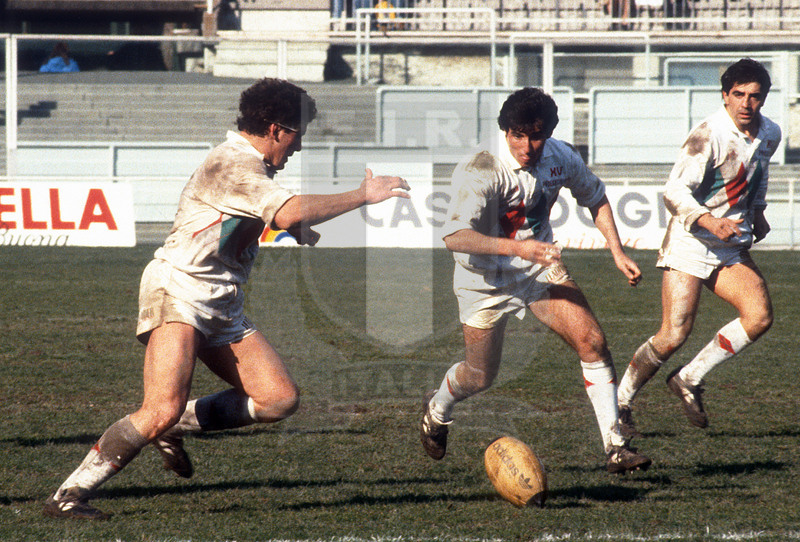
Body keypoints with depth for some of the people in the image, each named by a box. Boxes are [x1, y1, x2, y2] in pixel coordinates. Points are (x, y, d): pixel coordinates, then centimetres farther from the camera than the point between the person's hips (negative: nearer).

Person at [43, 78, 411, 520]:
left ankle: (175, 427, 14)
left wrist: (297, 230, 25)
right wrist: (363, 195, -23)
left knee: (280, 398, -3)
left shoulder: (254, 169, 16)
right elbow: (290, 213, -31)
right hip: (177, 291, -10)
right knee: (163, 409, -25)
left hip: (222, 308, 10)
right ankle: (68, 496, -17)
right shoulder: (230, 166, -16)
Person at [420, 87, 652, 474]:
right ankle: (437, 410, 43)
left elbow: (595, 198, 13)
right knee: (479, 377, 7)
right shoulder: (481, 170, -27)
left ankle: (614, 447, -9)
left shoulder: (561, 159, -9)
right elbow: (454, 236, -37)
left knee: (591, 341, -14)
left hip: (541, 268, 4)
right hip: (486, 281, -4)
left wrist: (617, 252, 5)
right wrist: (517, 247, -47)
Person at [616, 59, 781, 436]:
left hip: (732, 247, 7)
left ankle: (689, 379, 0)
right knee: (673, 336, -12)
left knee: (759, 317, -14)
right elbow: (674, 192, -22)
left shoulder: (770, 134, 5)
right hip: (689, 244, -7)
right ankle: (620, 402, 7)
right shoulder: (710, 136, -18)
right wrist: (710, 221, -34)